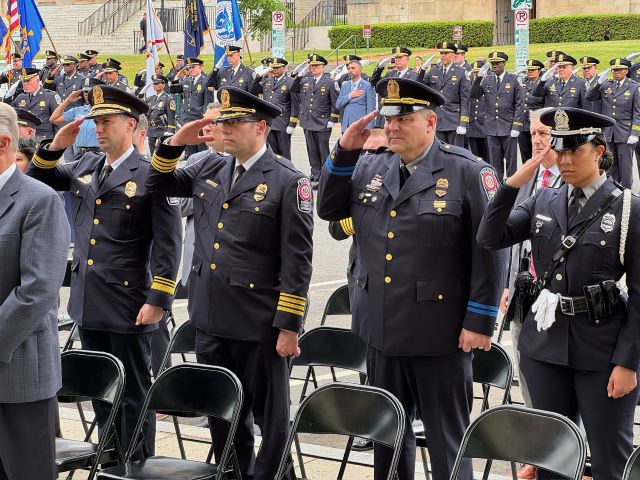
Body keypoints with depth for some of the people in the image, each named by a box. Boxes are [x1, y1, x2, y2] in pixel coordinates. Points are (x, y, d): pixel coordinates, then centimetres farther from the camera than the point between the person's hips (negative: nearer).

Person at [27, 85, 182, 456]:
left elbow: (168, 244, -12)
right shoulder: (85, 166, 10)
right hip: (88, 303, 7)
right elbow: (37, 180, 20)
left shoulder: (150, 175, -10)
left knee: (134, 393, 4)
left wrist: (157, 300, -15)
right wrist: (55, 147, 3)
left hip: (128, 307, -7)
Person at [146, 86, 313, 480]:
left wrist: (289, 327, -15)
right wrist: (176, 143, 3)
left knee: (269, 415, 5)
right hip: (211, 319, 6)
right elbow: (159, 185, 22)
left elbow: (297, 260, -13)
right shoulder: (209, 169, 9)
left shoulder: (288, 181, -10)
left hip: (260, 325, -6)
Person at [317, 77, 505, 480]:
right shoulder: (371, 168, 9)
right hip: (382, 328, 6)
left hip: (440, 334, -6)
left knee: (446, 439, 4)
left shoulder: (467, 171, -8)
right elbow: (329, 209, 13)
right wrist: (344, 151, 0)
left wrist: (480, 322, -13)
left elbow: (490, 250, -9)